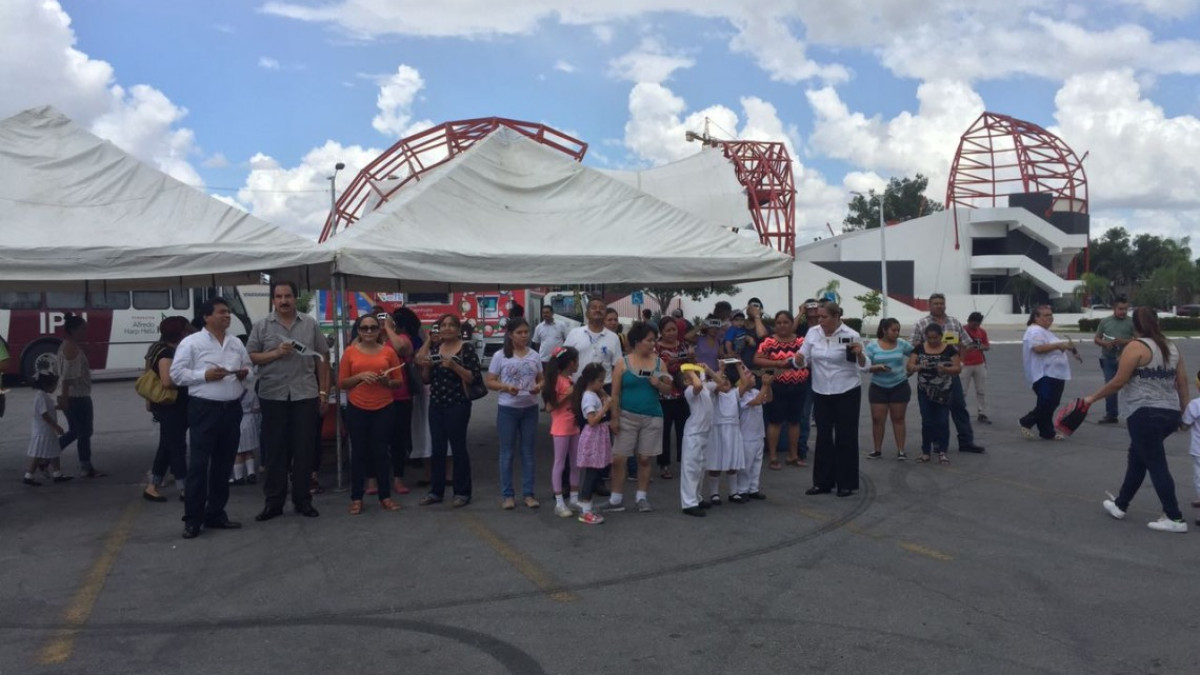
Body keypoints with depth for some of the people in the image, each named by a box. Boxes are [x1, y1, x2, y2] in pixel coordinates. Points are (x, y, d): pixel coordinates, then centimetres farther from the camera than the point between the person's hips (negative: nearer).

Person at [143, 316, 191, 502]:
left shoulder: (171, 350, 12)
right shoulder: (166, 353, -18)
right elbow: (167, 381, -28)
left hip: (173, 406, 10)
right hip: (170, 406, -10)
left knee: (167, 446, 14)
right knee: (177, 447, -5)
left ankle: (152, 487, 20)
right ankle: (184, 490, 0)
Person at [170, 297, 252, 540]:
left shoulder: (237, 343, 13)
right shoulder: (191, 342, -3)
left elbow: (249, 367, 21)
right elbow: (177, 374, -6)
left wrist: (246, 373, -1)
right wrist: (204, 375, -17)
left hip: (232, 409, 6)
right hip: (204, 409, -6)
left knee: (224, 465, 11)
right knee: (198, 465, -5)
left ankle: (216, 514, 20)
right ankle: (192, 519, 2)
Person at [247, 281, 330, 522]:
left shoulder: (310, 324, 7)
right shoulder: (262, 325, 4)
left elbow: (322, 358, 8)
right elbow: (250, 357, 1)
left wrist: (324, 391, 4)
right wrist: (276, 353, -15)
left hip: (306, 395, 1)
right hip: (272, 395, -1)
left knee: (305, 449, 4)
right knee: (274, 450, 5)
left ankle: (302, 500, 15)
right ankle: (273, 501, 13)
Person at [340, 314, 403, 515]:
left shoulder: (388, 351, 3)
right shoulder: (350, 352, 3)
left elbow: (399, 381, 8)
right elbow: (342, 383, 3)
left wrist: (387, 382, -12)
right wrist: (360, 376, -13)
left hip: (384, 409, 0)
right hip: (357, 409, 0)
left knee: (381, 451, 4)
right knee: (359, 452, 6)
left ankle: (385, 496, 14)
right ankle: (356, 498, 13)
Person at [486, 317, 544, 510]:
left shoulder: (534, 356, 5)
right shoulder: (500, 356, -4)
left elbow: (541, 379, 12)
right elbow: (489, 381, -3)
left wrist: (539, 387, -11)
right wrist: (506, 387, -20)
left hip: (530, 408, 3)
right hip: (507, 409, -3)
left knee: (528, 452, 9)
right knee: (507, 452, 5)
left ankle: (528, 493, 17)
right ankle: (506, 494, 14)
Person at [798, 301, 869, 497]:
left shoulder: (851, 335, -13)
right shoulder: (813, 333, -2)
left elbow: (865, 366, -10)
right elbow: (804, 361, 4)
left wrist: (859, 354, -30)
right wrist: (799, 360, -19)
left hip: (847, 393, -4)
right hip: (820, 393, 4)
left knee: (845, 438, 3)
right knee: (823, 437, 10)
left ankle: (846, 484, 14)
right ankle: (822, 482, 20)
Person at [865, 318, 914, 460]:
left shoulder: (902, 344, -2)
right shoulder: (872, 346, -6)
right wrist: (877, 367, -24)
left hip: (899, 387, 0)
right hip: (878, 387, 0)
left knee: (898, 419, 5)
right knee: (877, 419, 3)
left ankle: (901, 451, 10)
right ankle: (877, 450, 14)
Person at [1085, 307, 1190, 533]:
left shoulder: (1136, 347, -9)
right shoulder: (1171, 347, 13)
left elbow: (1118, 382, -12)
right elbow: (1183, 381, 12)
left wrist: (1093, 398, -2)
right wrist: (1184, 411, 18)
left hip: (1145, 414, -8)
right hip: (1170, 414, 8)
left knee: (1156, 465, -1)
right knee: (1137, 459, 19)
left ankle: (1175, 518, 2)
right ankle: (1120, 504, 28)